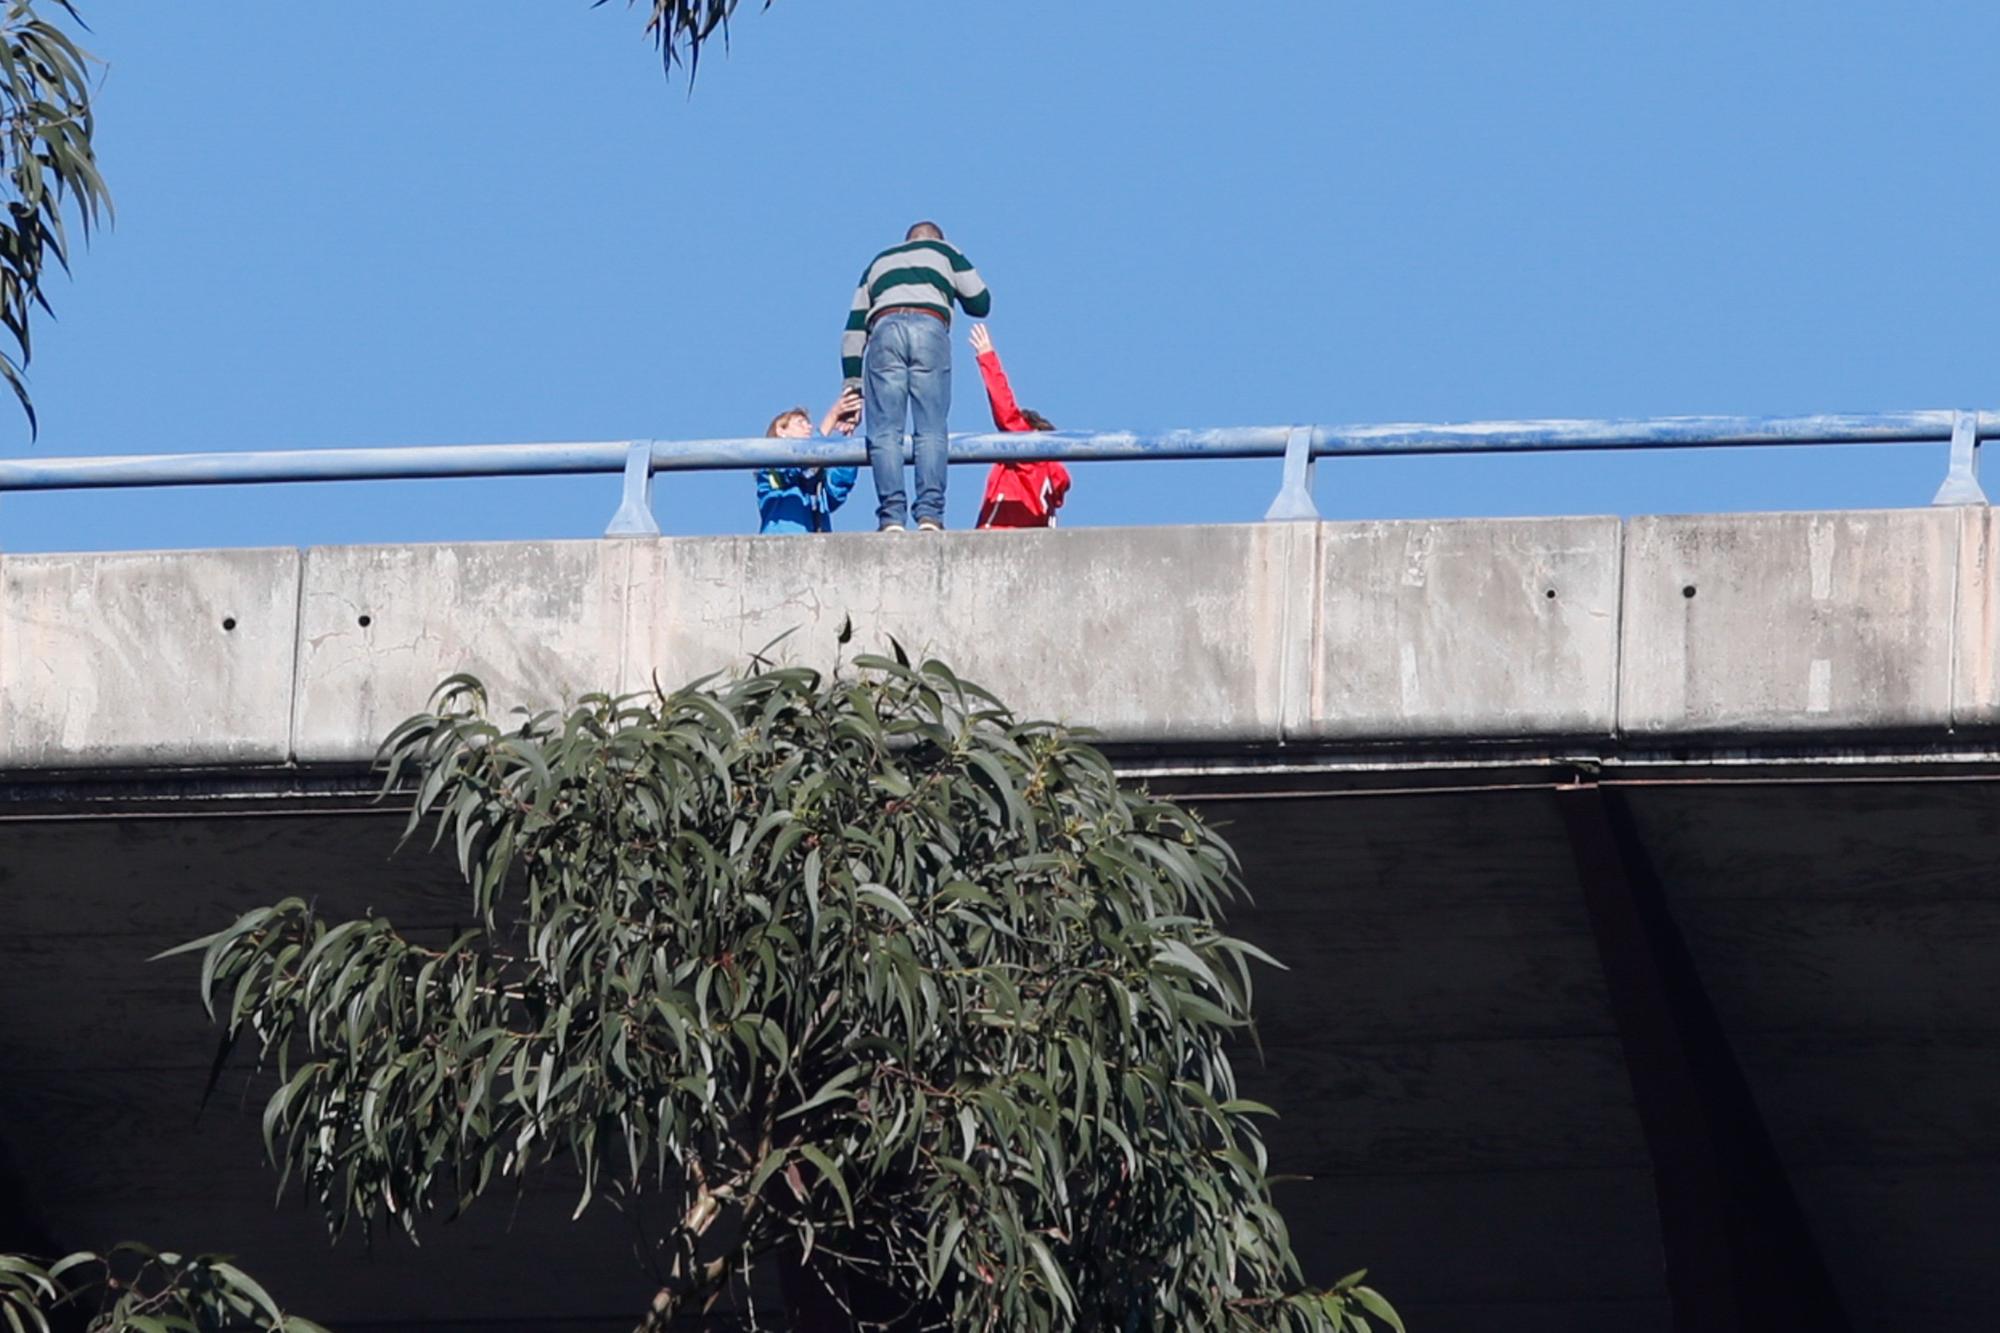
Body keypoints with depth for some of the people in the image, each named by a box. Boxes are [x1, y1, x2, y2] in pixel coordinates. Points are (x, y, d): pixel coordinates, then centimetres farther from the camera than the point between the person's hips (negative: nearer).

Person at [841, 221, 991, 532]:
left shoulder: (878, 264, 35)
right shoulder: (944, 252, 29)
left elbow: (854, 327, 26)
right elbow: (980, 303, 23)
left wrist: (852, 386, 22)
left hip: (884, 329, 1)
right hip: (931, 326, -1)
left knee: (885, 432, -5)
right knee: (931, 431, -5)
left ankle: (891, 516, -20)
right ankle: (929, 514, -19)